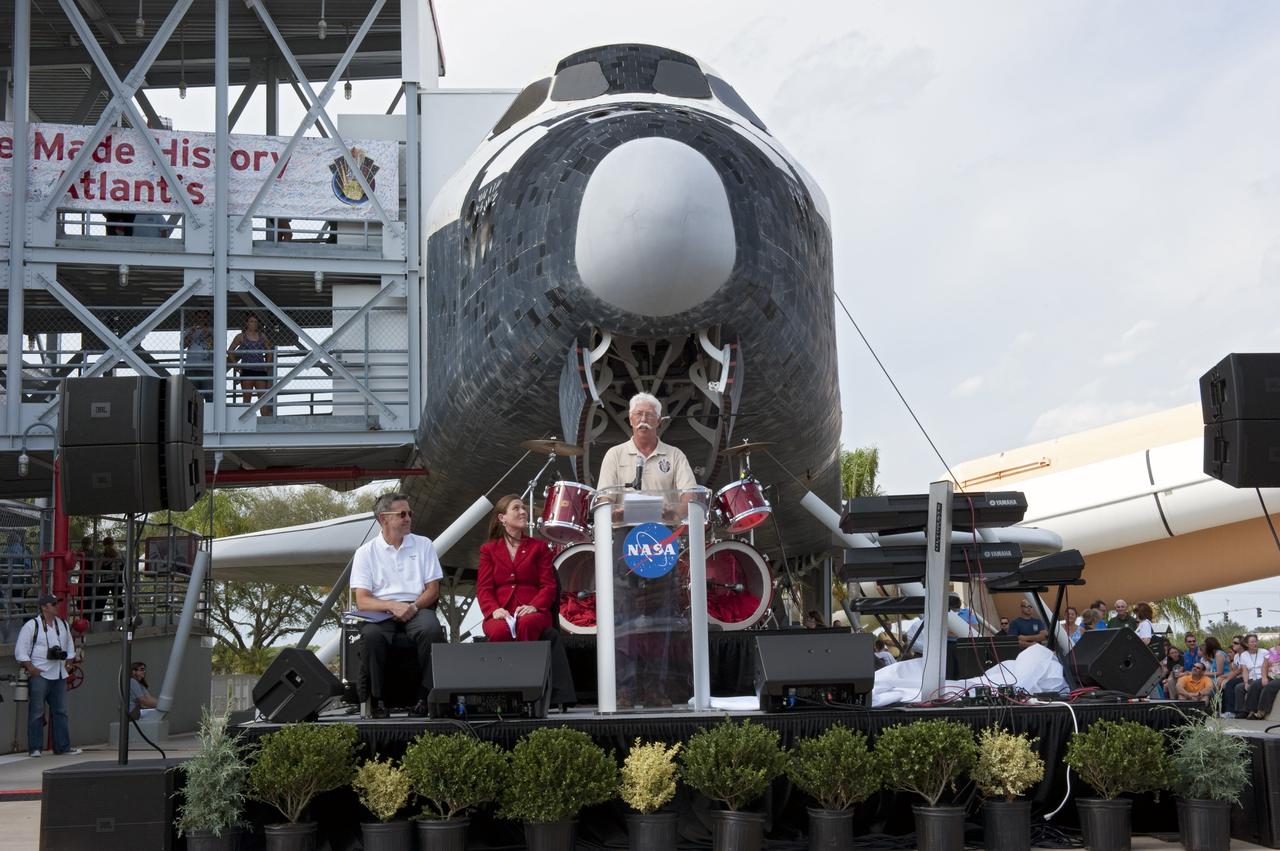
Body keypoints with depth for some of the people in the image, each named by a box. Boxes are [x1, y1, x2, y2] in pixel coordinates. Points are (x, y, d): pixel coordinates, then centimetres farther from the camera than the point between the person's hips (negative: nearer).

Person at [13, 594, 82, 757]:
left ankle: (63, 746, 10)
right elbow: (20, 650, -8)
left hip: (59, 675, 6)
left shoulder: (63, 625, 13)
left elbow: (70, 646, 23)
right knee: (36, 712, -4)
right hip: (39, 675, -6)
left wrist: (69, 664, 12)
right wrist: (31, 668, -14)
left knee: (60, 711, 7)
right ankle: (34, 748, 1)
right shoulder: (32, 626, -6)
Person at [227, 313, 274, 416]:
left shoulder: (262, 336, 11)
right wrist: (236, 365, -4)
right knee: (247, 398, 1)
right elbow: (230, 352, 5)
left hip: (260, 371, 2)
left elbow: (269, 351, 20)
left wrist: (267, 364, 8)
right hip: (247, 371, -2)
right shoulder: (241, 337, 3)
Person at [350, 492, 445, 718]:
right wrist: (392, 606, -19)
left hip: (417, 609, 1)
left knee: (432, 629, -33)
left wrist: (414, 606, -12)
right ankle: (378, 699, -20)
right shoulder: (366, 552, 8)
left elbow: (433, 590, 9)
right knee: (372, 635, -35)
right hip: (381, 612, -1)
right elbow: (362, 601, -1)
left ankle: (424, 695, -21)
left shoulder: (424, 545, 14)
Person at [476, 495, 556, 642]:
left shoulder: (539, 547, 19)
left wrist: (533, 606, -14)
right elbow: (483, 588, 8)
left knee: (526, 624, -38)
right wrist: (494, 609, -14)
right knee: (500, 631, -38)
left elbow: (548, 586, 8)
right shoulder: (488, 549, 20)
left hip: (532, 613, 0)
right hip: (500, 614, 0)